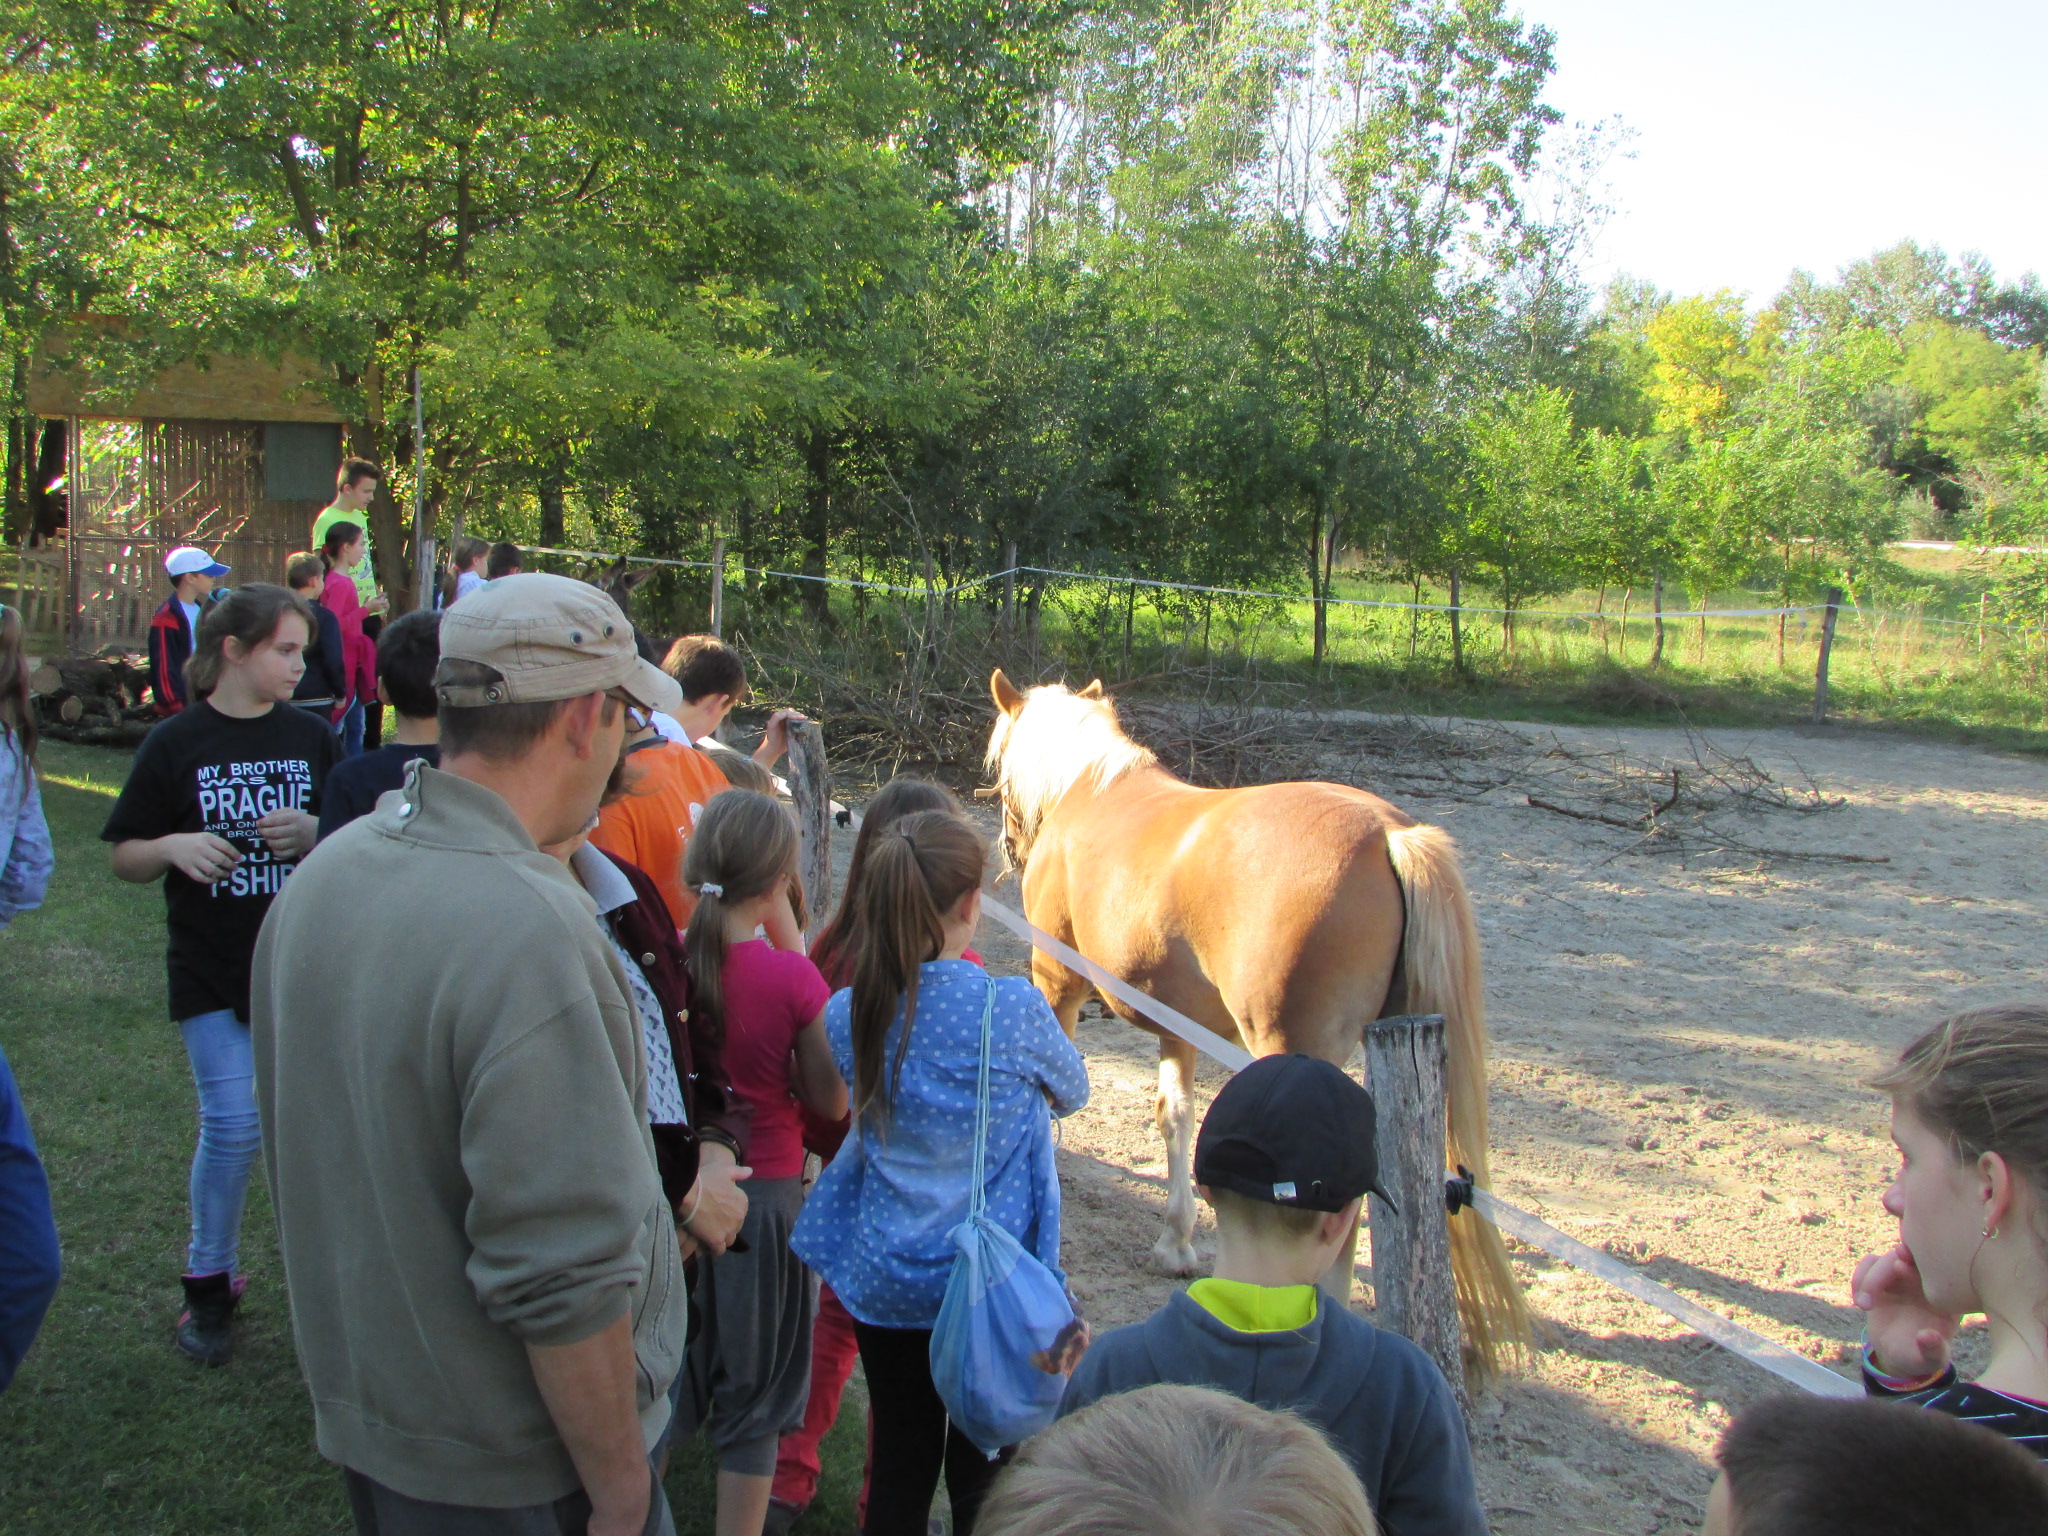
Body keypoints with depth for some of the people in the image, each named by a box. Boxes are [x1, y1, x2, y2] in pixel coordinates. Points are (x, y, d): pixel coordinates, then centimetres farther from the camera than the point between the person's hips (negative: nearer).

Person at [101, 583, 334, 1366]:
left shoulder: (311, 737, 4)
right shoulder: (175, 744, -2)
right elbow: (125, 856, 1)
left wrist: (314, 832, -12)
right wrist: (173, 847, -20)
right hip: (213, 970, -2)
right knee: (233, 1125, -5)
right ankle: (209, 1283, 16)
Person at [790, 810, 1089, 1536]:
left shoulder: (847, 1013, -9)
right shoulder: (1013, 1010, -19)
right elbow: (1072, 1091, 0)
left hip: (881, 1280, 3)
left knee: (899, 1468, 18)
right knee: (984, 1477, 13)